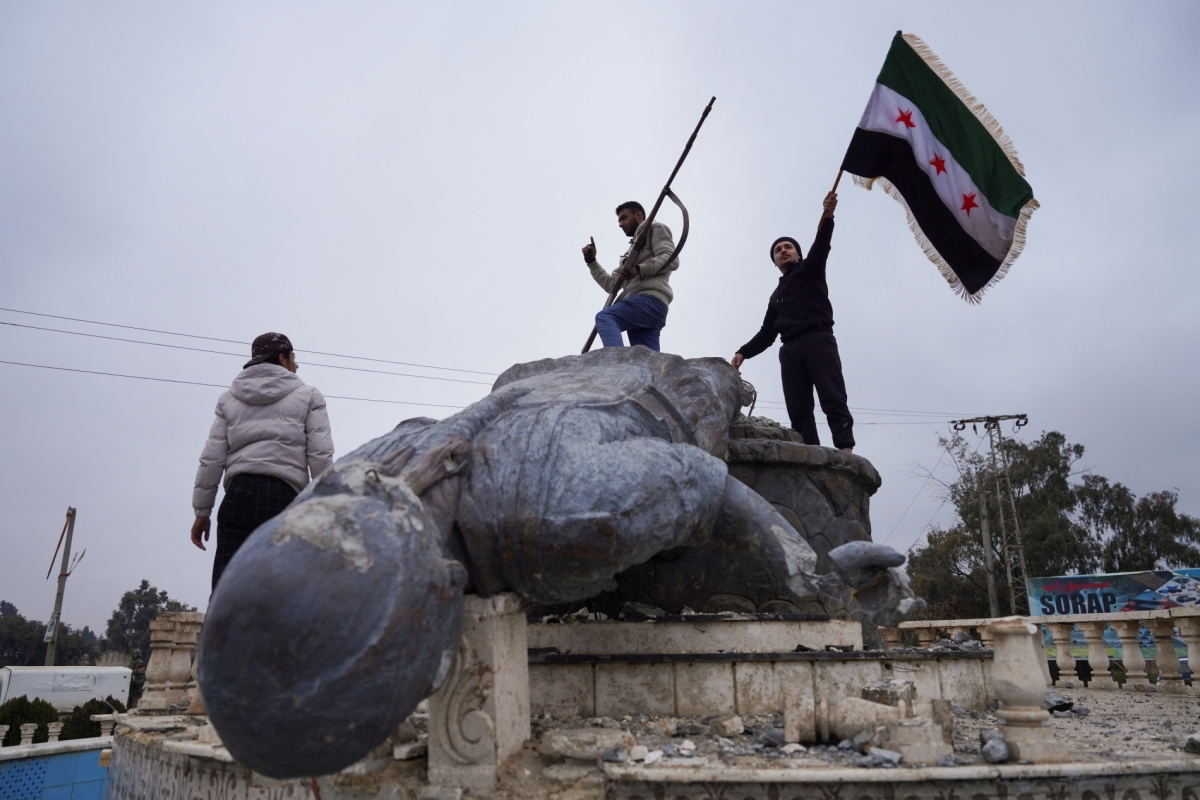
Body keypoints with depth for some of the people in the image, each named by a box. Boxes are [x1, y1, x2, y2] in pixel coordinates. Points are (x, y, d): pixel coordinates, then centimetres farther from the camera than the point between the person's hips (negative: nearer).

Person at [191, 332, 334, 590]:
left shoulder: (229, 398, 20)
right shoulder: (308, 396, 11)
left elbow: (211, 458, 11)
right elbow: (320, 456, -1)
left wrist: (202, 511, 14)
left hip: (238, 493, 3)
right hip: (284, 494, -3)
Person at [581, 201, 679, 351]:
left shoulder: (654, 228, 16)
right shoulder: (631, 252, 39)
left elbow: (671, 259, -3)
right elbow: (611, 284, 30)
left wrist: (639, 269, -13)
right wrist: (591, 262, 20)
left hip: (650, 299, -8)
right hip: (642, 303, 8)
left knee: (604, 318, -27)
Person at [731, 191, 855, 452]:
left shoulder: (809, 270, 20)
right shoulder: (776, 296, 33)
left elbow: (821, 247, 0)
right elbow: (767, 333, 27)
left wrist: (827, 216, -19)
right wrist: (743, 352, 12)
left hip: (818, 341, -5)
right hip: (790, 350, 5)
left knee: (833, 399, -17)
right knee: (799, 411, -10)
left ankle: (845, 452, -28)